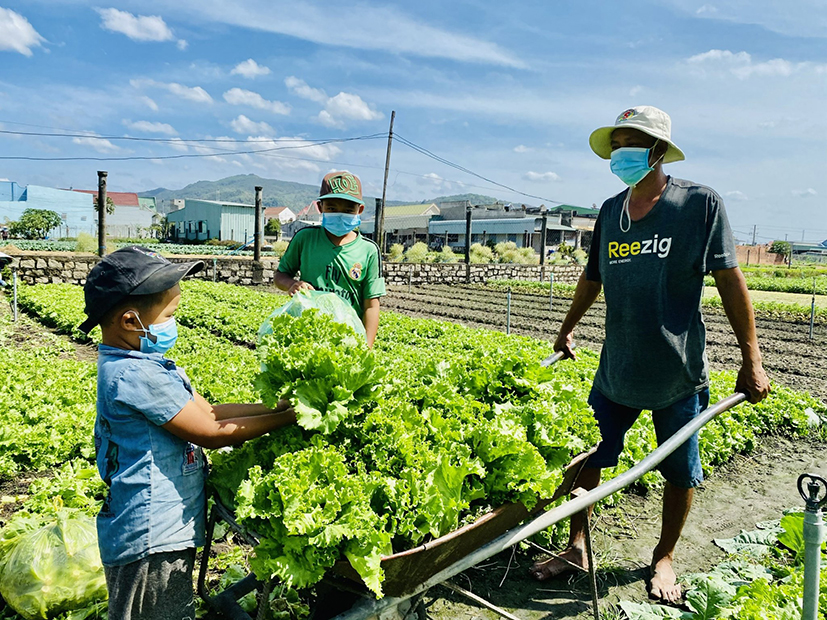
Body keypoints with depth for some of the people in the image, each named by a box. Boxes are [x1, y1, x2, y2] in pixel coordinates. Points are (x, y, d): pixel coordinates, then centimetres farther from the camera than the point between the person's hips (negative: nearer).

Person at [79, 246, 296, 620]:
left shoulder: (147, 365, 7)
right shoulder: (136, 375, -24)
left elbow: (209, 410, 5)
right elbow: (211, 433, -20)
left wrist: (276, 406, -1)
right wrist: (286, 418, -14)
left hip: (167, 532, 9)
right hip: (150, 543, -9)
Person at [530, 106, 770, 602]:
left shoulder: (700, 203, -7)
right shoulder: (610, 211, 5)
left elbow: (730, 280, -6)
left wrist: (752, 358, -8)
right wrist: (568, 330, 24)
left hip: (679, 374, -3)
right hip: (616, 370, 3)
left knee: (681, 473, 12)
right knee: (584, 458, 6)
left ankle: (664, 559, 34)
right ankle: (578, 548, 26)